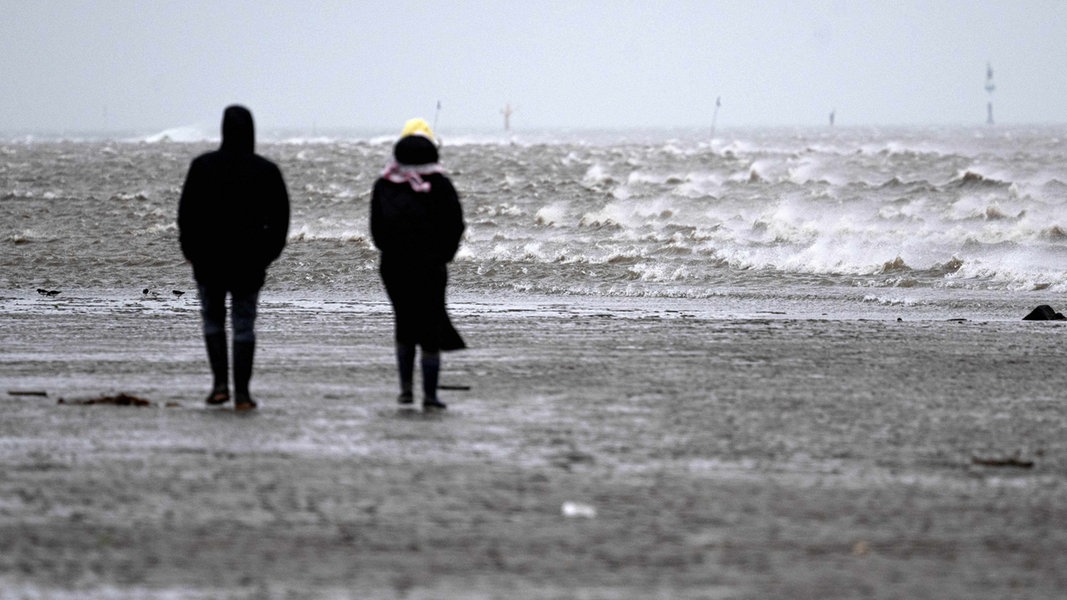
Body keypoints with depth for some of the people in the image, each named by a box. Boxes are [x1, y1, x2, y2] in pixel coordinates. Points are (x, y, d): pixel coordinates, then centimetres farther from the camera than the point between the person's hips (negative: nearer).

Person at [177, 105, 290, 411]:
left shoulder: (203, 166, -6)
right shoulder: (267, 171, -3)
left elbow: (186, 213, -4)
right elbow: (280, 217, 1)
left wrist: (191, 251, 7)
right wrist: (267, 254, 10)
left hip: (209, 260, 0)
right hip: (249, 260, 0)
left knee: (213, 319, 15)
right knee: (244, 325, 5)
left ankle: (220, 384, 5)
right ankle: (242, 393, 0)